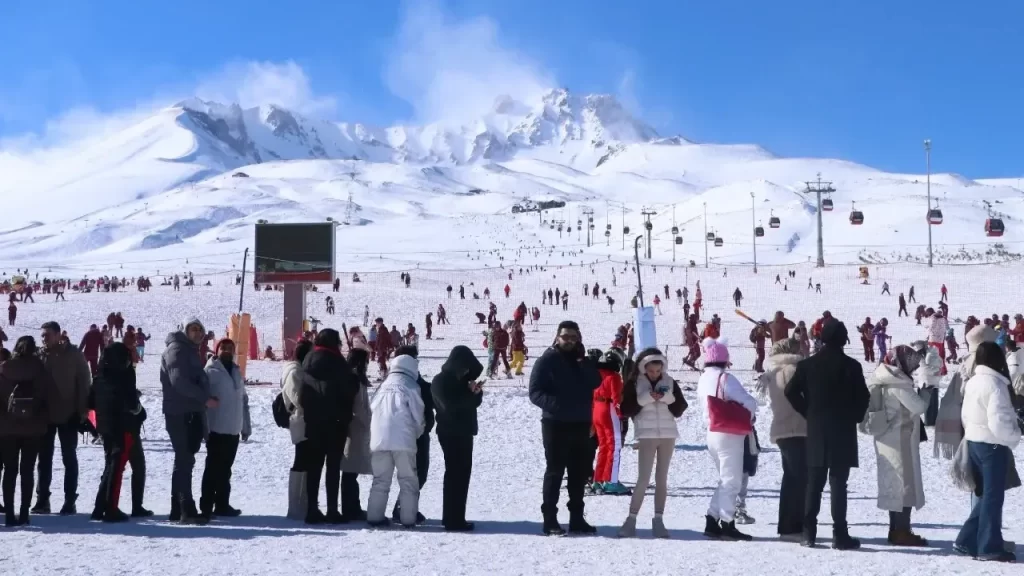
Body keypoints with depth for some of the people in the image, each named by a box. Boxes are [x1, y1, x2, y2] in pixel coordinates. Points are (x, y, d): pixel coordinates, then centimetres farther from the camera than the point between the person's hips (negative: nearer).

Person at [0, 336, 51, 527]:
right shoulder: (40, 369, -1)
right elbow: (48, 397, 2)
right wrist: (44, 422, 11)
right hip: (33, 428, 0)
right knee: (27, 470, 5)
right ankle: (24, 514, 0)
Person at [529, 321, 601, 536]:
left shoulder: (582, 360, 12)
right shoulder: (547, 360, -4)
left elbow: (596, 383, -2)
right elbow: (535, 392, -12)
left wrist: (583, 362, -13)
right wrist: (556, 404, -27)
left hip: (581, 424, 6)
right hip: (556, 424, -5)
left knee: (579, 472, 9)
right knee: (555, 471, -3)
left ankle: (577, 518, 18)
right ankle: (550, 519, 1)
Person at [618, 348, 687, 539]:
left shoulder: (670, 383, 7)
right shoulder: (634, 383, 0)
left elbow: (680, 410, 4)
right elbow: (627, 409, -6)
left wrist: (667, 398, -12)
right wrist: (646, 398, -17)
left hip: (668, 434, 3)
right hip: (647, 435, -3)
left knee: (662, 478, 6)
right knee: (643, 478, -9)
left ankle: (658, 520, 10)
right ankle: (631, 519, -4)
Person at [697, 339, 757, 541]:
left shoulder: (703, 379, 6)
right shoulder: (725, 378, -17)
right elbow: (749, 402, -19)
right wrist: (750, 414, 2)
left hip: (712, 432, 8)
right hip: (729, 433, -8)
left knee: (725, 480, 17)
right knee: (732, 480, 0)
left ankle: (712, 520, 14)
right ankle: (727, 524, 1)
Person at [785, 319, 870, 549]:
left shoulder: (808, 364, 0)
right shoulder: (851, 366, -7)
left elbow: (791, 391, -2)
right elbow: (863, 397, -7)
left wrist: (809, 413, 7)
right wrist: (854, 417, 9)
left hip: (816, 430, 3)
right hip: (843, 431, -3)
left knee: (814, 483, 8)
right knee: (838, 483, -2)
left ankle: (809, 533, 7)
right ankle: (840, 535, -2)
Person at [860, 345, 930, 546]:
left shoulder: (884, 379, 11)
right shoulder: (898, 383, -18)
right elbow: (919, 407, -17)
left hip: (887, 440, 9)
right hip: (900, 440, -9)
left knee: (894, 484, 14)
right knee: (904, 483, -3)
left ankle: (896, 529, 20)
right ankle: (902, 531, 0)